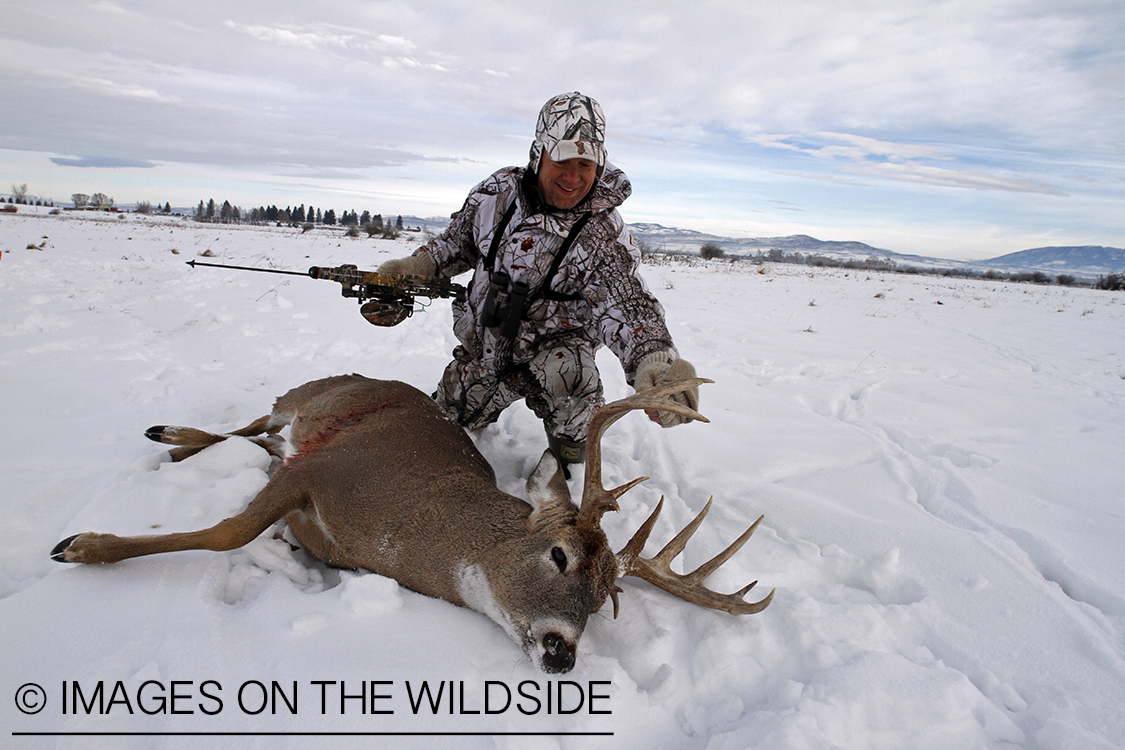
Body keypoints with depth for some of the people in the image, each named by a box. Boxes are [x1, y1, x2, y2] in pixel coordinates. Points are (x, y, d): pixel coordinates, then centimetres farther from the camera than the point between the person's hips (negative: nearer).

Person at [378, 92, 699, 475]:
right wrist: (415, 266, -6)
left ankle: (568, 449, -5)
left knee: (566, 371, -37)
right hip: (482, 345, 4)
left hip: (550, 344, -4)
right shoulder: (498, 191, -10)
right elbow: (458, 241, 9)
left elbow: (625, 307, -35)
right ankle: (498, 396, 44)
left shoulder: (604, 235, -23)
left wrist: (655, 362, -55)